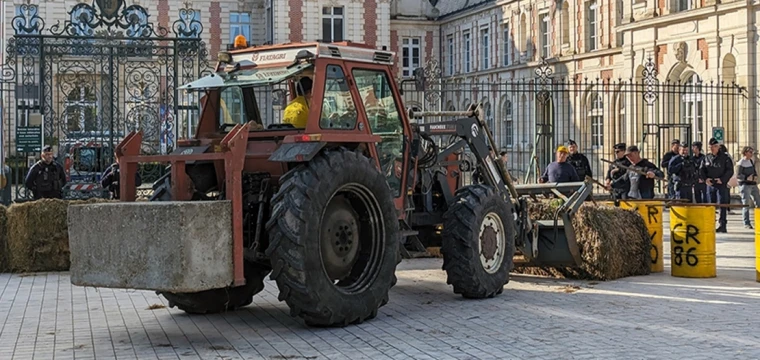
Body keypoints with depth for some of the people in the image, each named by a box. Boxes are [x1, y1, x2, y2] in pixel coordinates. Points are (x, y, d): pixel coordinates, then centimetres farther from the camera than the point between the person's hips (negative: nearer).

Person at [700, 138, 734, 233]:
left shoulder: (725, 157, -2)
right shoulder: (707, 157, 9)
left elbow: (730, 170, -4)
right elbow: (701, 170, 12)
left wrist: (722, 179, -14)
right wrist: (705, 179, -5)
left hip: (722, 185, -4)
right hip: (710, 184, 4)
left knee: (722, 204, -8)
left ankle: (722, 225, -8)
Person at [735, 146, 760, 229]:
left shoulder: (752, 161, 14)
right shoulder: (740, 163, -9)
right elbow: (738, 175, -14)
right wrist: (747, 178, -25)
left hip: (753, 184, 7)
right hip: (745, 185, -7)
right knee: (746, 204, -5)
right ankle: (747, 223, -1)